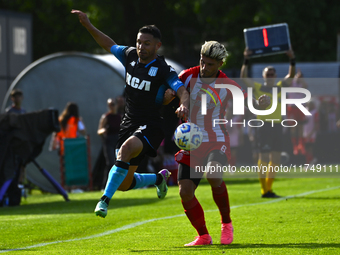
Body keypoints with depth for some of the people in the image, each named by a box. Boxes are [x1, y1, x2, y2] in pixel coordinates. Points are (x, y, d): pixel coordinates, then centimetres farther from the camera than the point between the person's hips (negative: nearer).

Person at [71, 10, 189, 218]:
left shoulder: (163, 70, -12)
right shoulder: (130, 56, 4)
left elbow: (182, 91, -25)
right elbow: (110, 45, 22)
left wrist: (184, 105, -47)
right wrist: (88, 25, 15)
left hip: (150, 126, -7)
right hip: (129, 123, 7)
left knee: (127, 148, -39)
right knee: (123, 184, 6)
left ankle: (105, 200, -37)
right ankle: (159, 178, 37)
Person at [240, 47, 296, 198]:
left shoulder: (280, 87, 14)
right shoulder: (257, 88, 4)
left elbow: (291, 75, 7)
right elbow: (243, 77, -6)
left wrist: (292, 60, -8)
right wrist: (246, 61, -17)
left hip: (277, 125, 4)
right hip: (263, 125, -4)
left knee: (275, 160, 5)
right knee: (264, 158, -6)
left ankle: (269, 188, 16)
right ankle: (264, 190, -2)